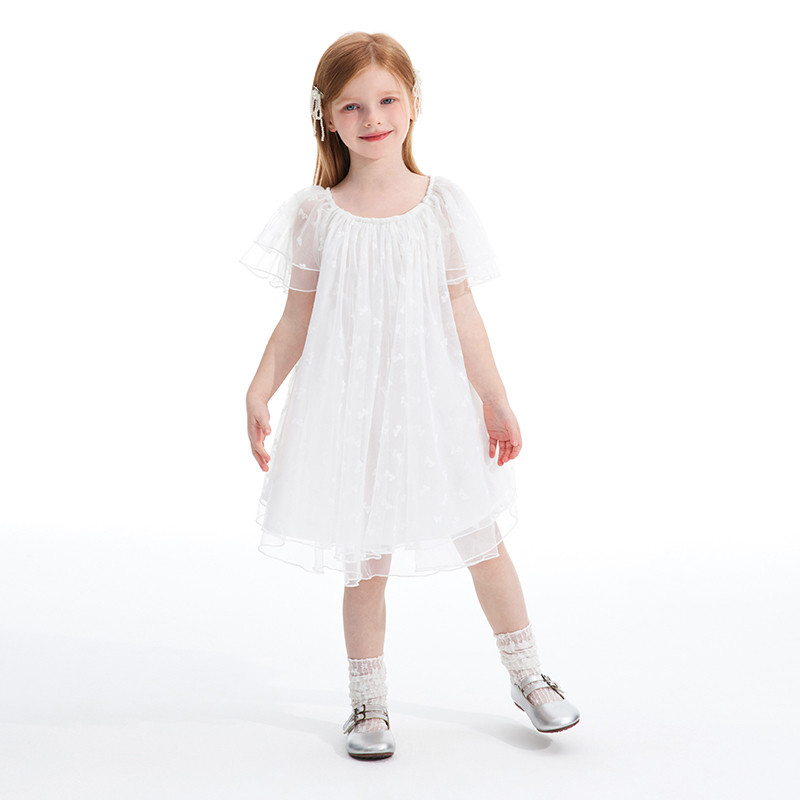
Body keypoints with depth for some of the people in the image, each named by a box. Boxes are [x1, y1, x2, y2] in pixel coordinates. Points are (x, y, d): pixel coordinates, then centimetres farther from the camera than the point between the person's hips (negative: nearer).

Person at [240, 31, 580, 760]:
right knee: (366, 563, 7)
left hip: (434, 399, 1)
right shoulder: (315, 213, -2)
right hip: (351, 406, -1)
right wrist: (259, 394, -3)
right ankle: (369, 704, 26)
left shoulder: (442, 202, -1)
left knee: (483, 538, 10)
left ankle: (528, 677, 31)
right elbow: (298, 318, 3)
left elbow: (462, 311, 1)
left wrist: (495, 400, 0)